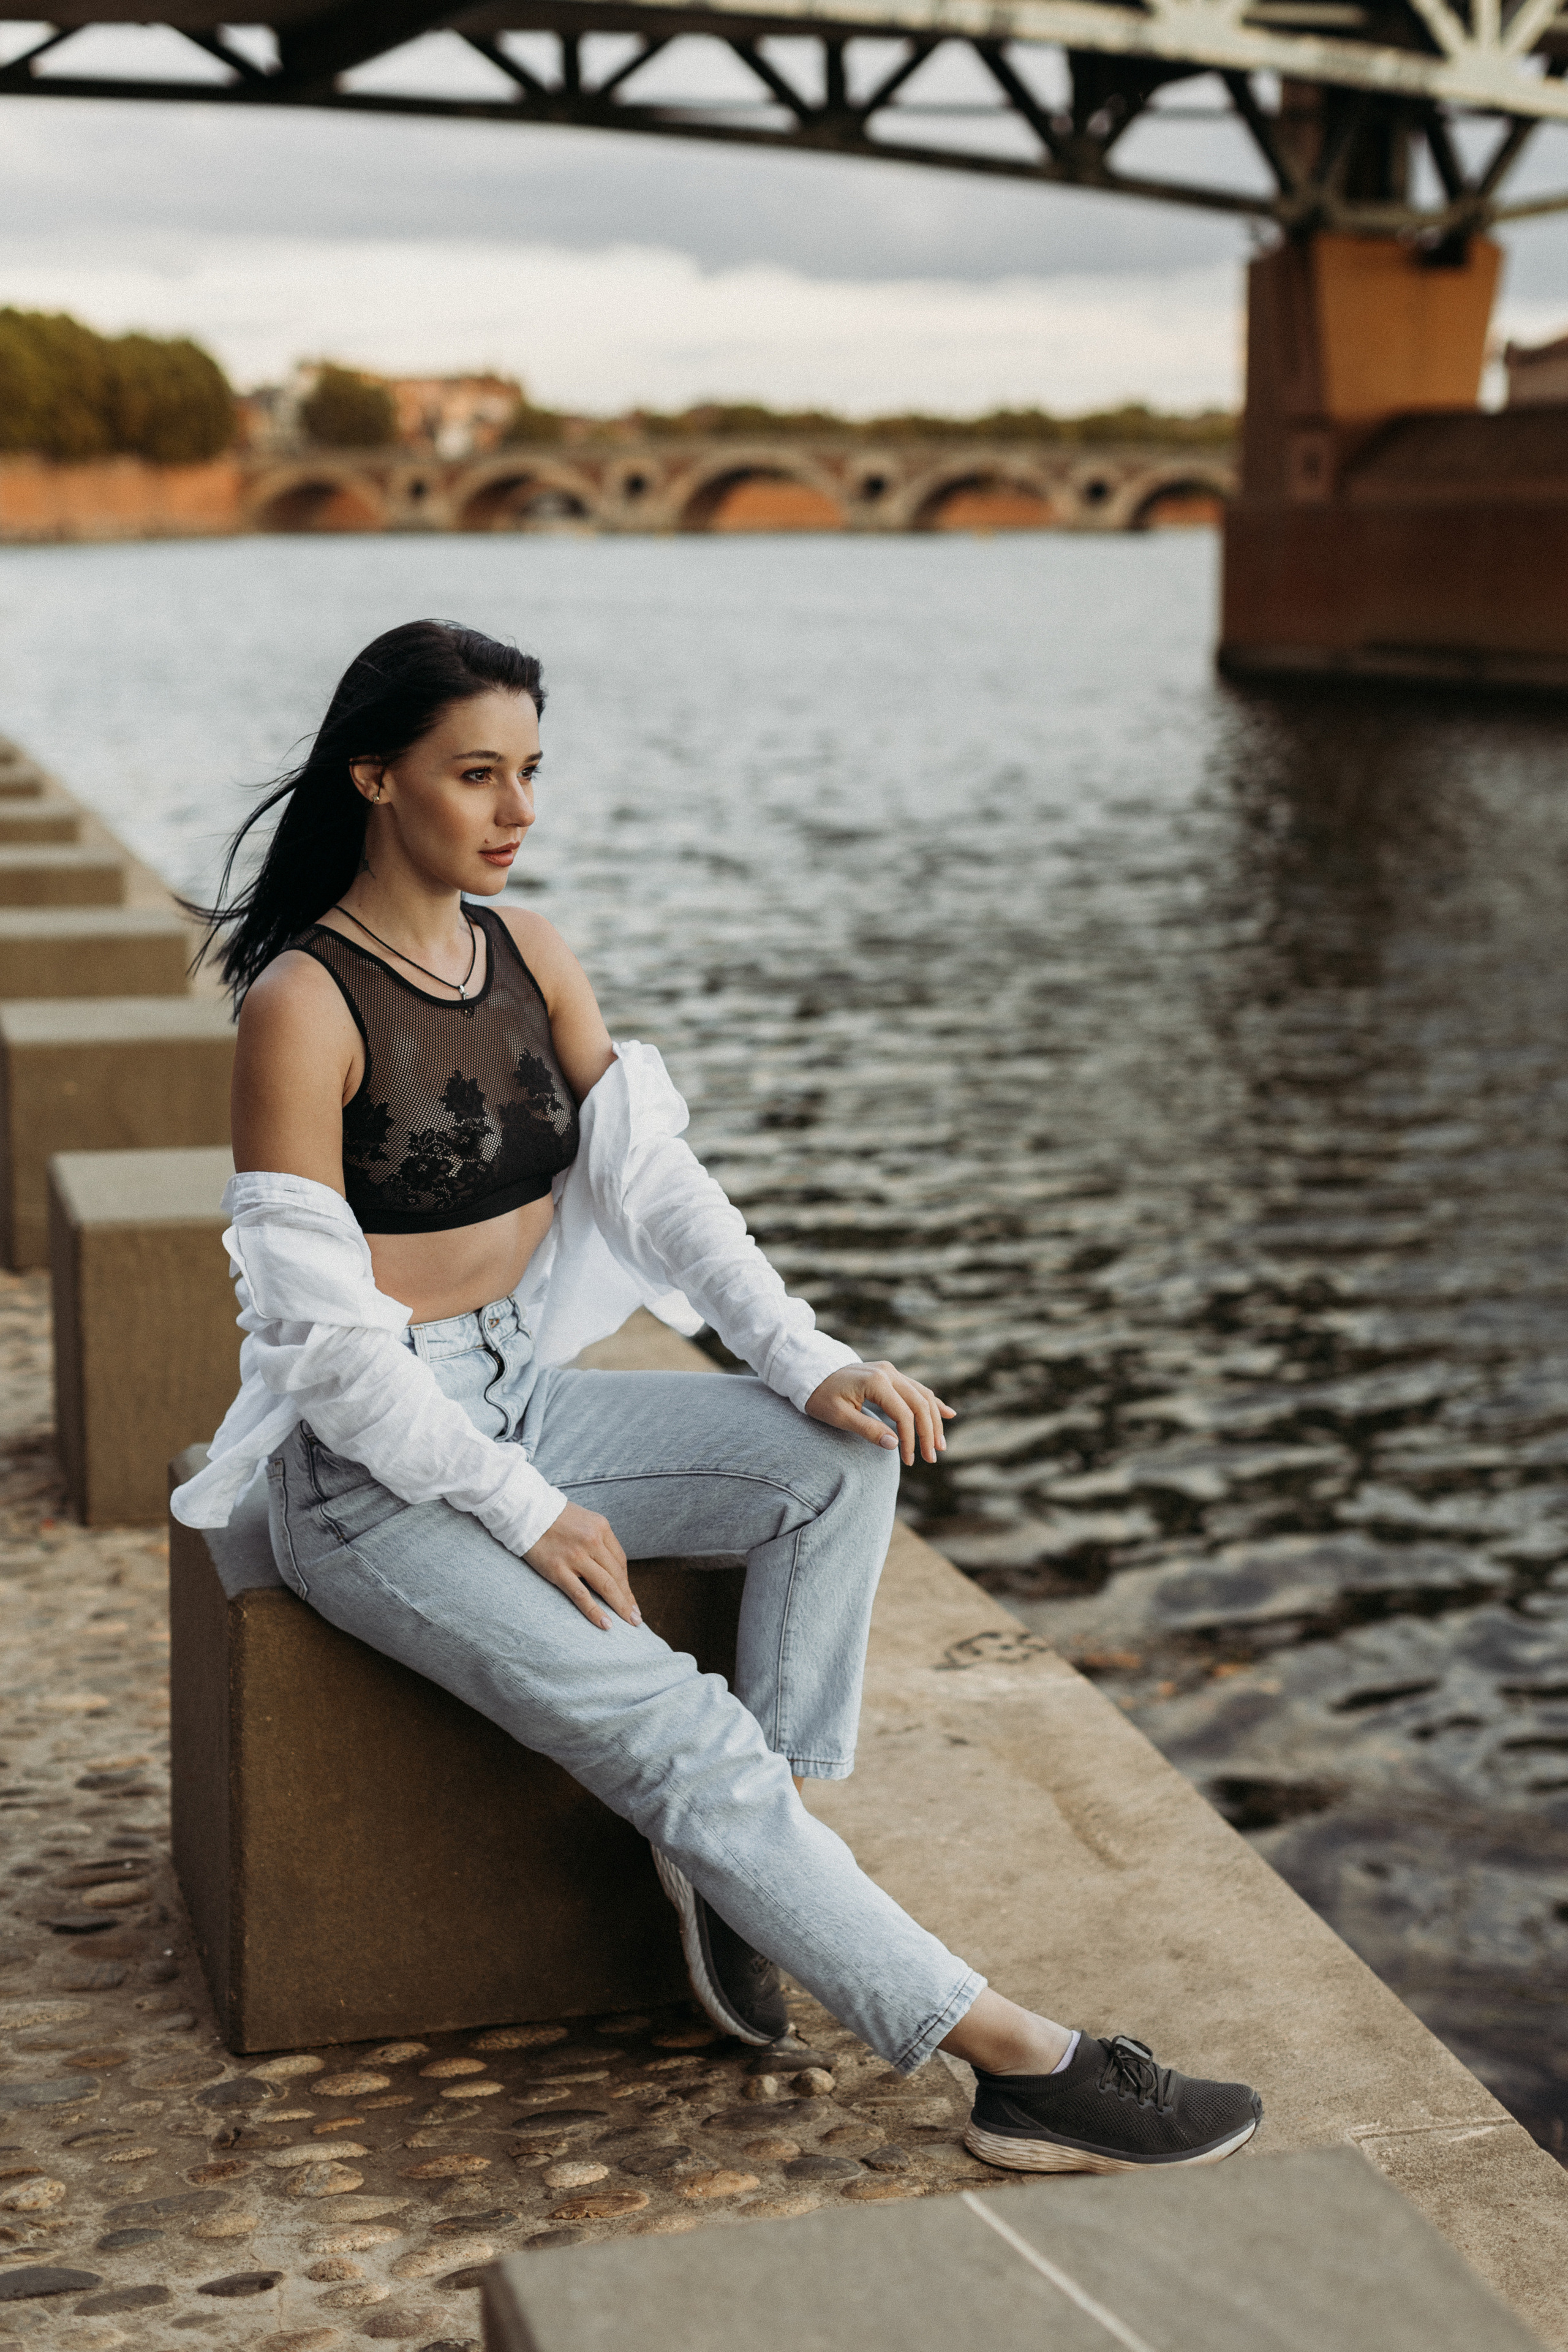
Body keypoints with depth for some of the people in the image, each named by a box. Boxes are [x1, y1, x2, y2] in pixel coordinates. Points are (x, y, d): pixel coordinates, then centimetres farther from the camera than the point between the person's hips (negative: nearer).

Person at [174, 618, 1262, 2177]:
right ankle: (1022, 2065, -20)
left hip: (522, 1397, 7)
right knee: (677, 1731, -21)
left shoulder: (529, 952, 5)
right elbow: (319, 1335, -19)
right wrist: (524, 1513, -19)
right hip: (368, 1467, -7)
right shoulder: (301, 1004, -17)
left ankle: (738, 1853, -7)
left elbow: (652, 1182, 3)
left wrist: (811, 1363, -10)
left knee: (848, 1458, -14)